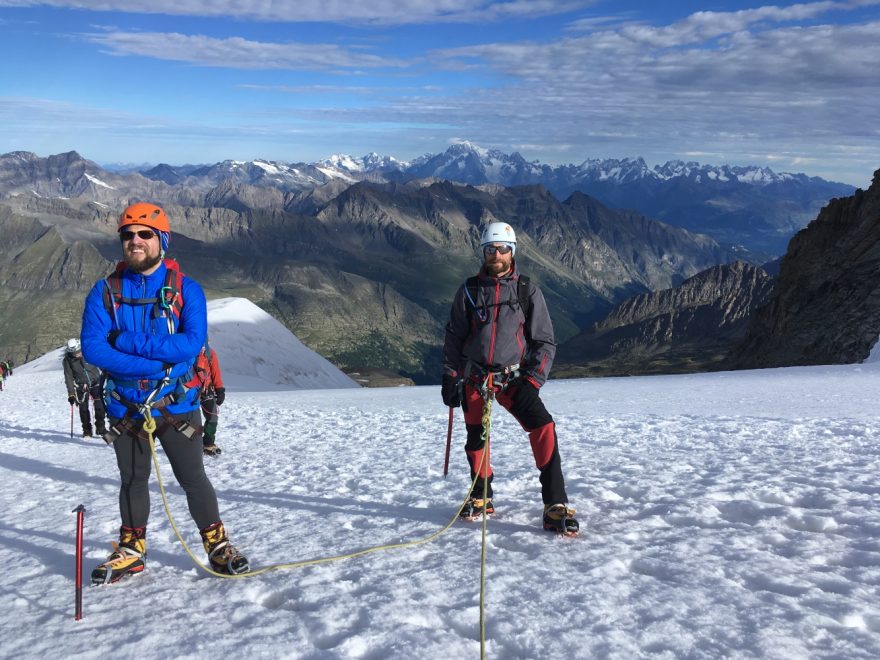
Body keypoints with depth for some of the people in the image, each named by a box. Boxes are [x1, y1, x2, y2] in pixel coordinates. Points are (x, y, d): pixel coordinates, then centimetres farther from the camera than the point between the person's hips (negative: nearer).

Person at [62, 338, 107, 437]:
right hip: (81, 386, 0)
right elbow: (68, 378, -10)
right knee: (83, 408, -3)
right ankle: (87, 430, 11)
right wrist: (71, 394, -14)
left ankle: (101, 427, 12)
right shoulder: (67, 360, -14)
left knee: (100, 406, -4)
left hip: (96, 382, 0)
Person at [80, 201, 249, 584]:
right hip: (126, 406, 2)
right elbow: (91, 347, -12)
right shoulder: (105, 291, -2)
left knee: (193, 478, 3)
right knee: (132, 480, 16)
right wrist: (155, 362, -22)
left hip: (176, 405, -2)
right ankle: (131, 550, 32)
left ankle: (217, 544, 20)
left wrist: (130, 341, -23)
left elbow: (192, 342, -19)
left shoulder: (185, 288, -6)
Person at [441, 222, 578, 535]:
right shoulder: (468, 291, 3)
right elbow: (453, 338, 9)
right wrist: (450, 378, 1)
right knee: (476, 439, 10)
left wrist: (532, 381, -10)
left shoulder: (527, 291, 0)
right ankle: (481, 498, 33)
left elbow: (545, 342, 1)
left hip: (514, 378, -2)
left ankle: (555, 506, -17)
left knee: (543, 429, -20)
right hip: (474, 379, 2)